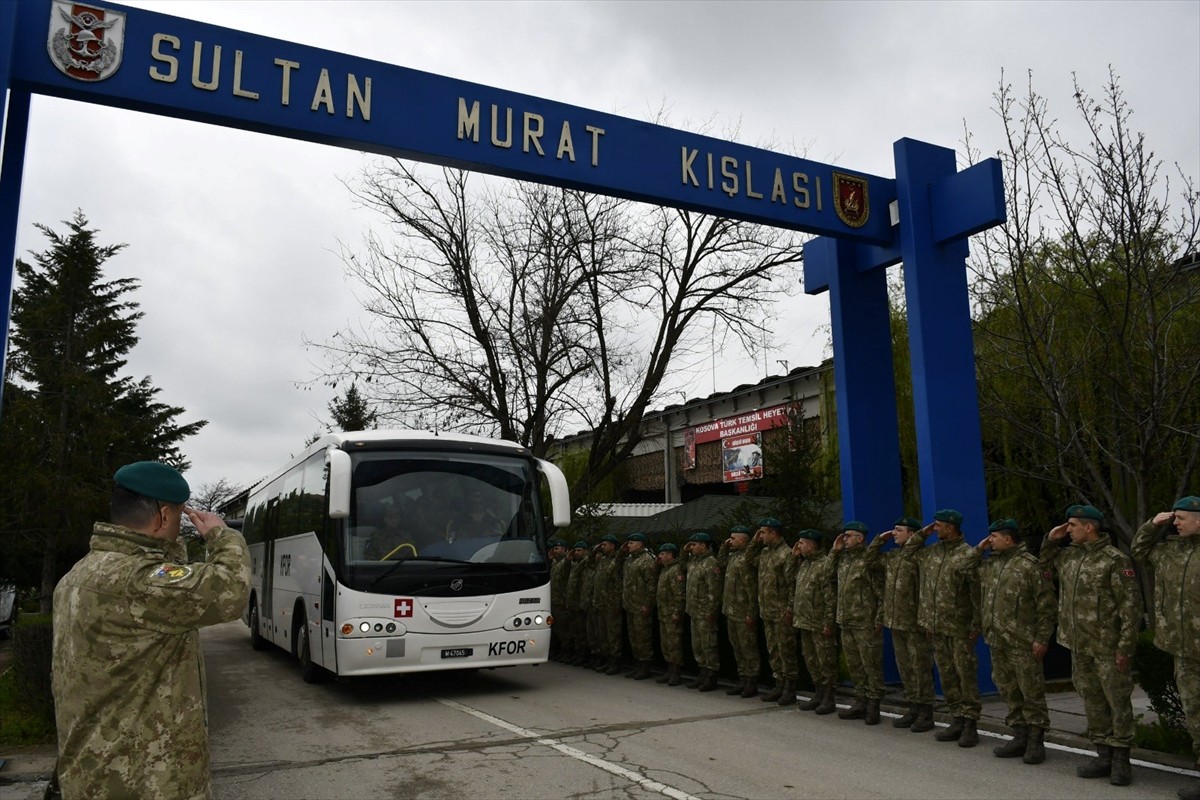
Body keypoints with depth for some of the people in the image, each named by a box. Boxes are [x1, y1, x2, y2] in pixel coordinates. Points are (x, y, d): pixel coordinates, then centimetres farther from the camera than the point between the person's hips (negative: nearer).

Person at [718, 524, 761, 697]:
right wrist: (724, 546, 17)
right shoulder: (733, 556, 11)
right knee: (737, 648, 15)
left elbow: (751, 588, -21)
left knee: (748, 649, 1)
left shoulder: (747, 559, -18)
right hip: (731, 612, 9)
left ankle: (752, 682, 9)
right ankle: (743, 680, 24)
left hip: (743, 614, -9)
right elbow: (720, 561, 28)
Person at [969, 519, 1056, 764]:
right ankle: (1020, 737, 23)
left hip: (1022, 642, -7)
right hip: (997, 641, 8)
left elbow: (1045, 604, -11)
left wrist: (1042, 638, -14)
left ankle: (1036, 741, 10)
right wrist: (978, 550, 10)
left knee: (1032, 692, 1)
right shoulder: (990, 564, 13)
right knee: (1009, 691, 13)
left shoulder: (1030, 565, -10)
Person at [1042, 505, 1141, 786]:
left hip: (1108, 647, -7)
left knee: (1118, 702, 1)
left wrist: (1125, 646, -17)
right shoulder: (1069, 556, 10)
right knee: (1092, 701, 12)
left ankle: (1120, 760, 10)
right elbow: (1046, 558, 32)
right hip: (1079, 647, 7)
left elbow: (1131, 605, -14)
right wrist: (1052, 539, 11)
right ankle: (1104, 755, 21)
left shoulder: (1115, 560, -12)